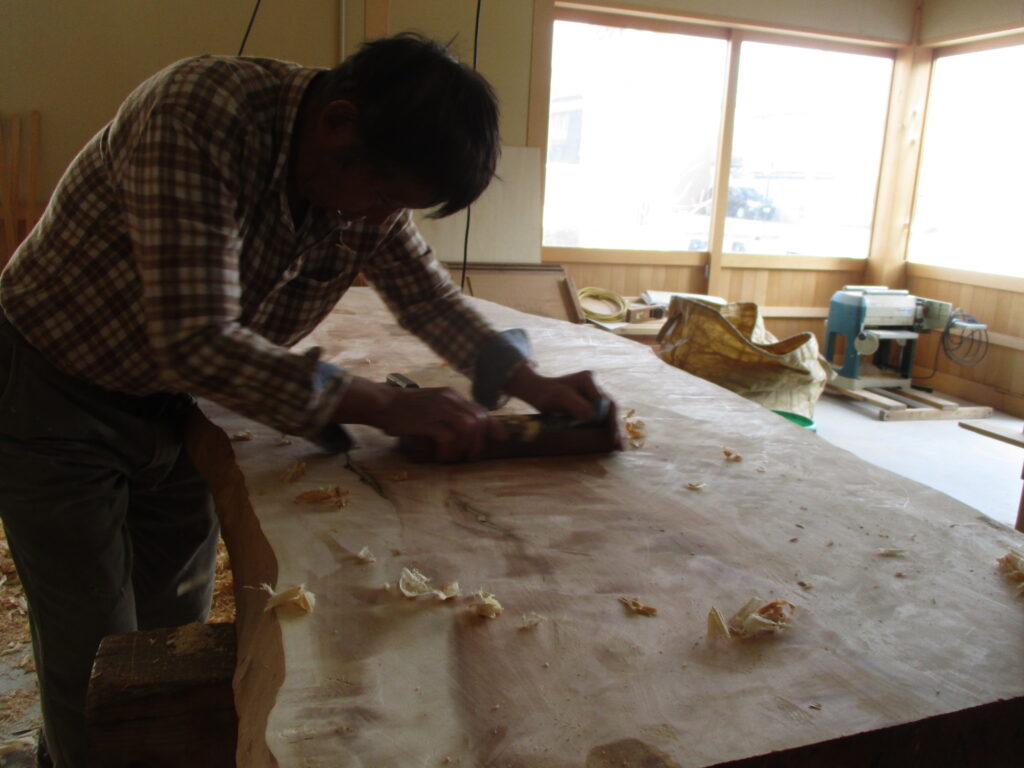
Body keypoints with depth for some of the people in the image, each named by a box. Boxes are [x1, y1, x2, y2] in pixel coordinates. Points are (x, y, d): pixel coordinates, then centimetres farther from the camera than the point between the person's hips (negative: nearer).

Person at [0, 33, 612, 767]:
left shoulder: (368, 175, -11)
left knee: (180, 637, 13)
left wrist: (529, 381, -13)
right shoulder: (196, 116, -31)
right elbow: (196, 340, -36)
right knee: (100, 666, 3)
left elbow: (429, 292, 2)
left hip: (172, 400, 5)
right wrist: (387, 407, -34)